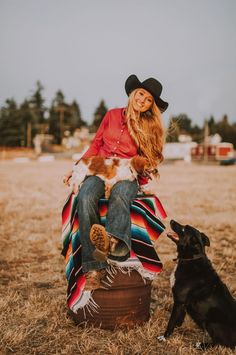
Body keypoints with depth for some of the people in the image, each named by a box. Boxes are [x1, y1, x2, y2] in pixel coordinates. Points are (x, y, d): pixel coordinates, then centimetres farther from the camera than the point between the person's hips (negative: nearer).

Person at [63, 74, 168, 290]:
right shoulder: (112, 115, 16)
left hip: (127, 176, -1)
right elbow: (95, 145, 19)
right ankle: (94, 268, -41)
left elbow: (146, 160, 15)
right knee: (86, 198, -34)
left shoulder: (151, 127, 13)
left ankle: (113, 240, -70)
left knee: (120, 195, -39)